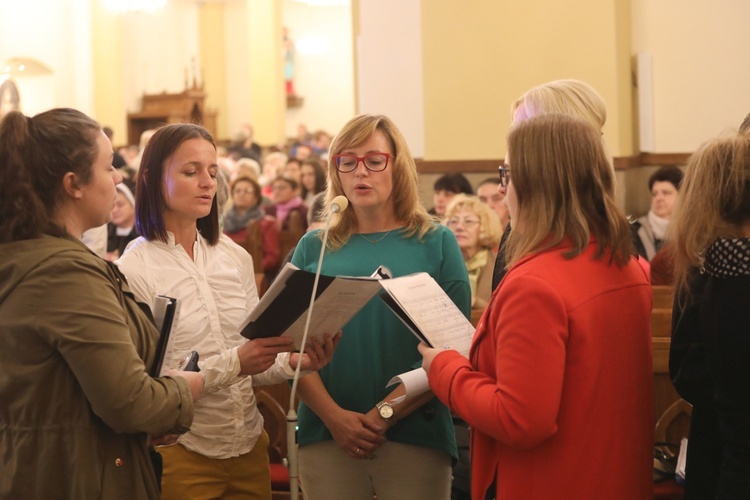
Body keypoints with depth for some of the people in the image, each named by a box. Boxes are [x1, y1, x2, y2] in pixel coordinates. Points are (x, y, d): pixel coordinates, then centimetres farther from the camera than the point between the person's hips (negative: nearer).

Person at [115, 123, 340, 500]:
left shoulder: (236, 257, 6)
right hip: (180, 453, -6)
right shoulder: (134, 269, -12)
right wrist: (232, 364, -25)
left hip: (249, 444, 6)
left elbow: (252, 365, 10)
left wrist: (293, 362, -9)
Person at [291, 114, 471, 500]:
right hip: (326, 436, 2)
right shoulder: (313, 248, 6)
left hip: (416, 436, -1)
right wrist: (334, 415, -13)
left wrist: (388, 412, -14)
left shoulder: (437, 244, 1)